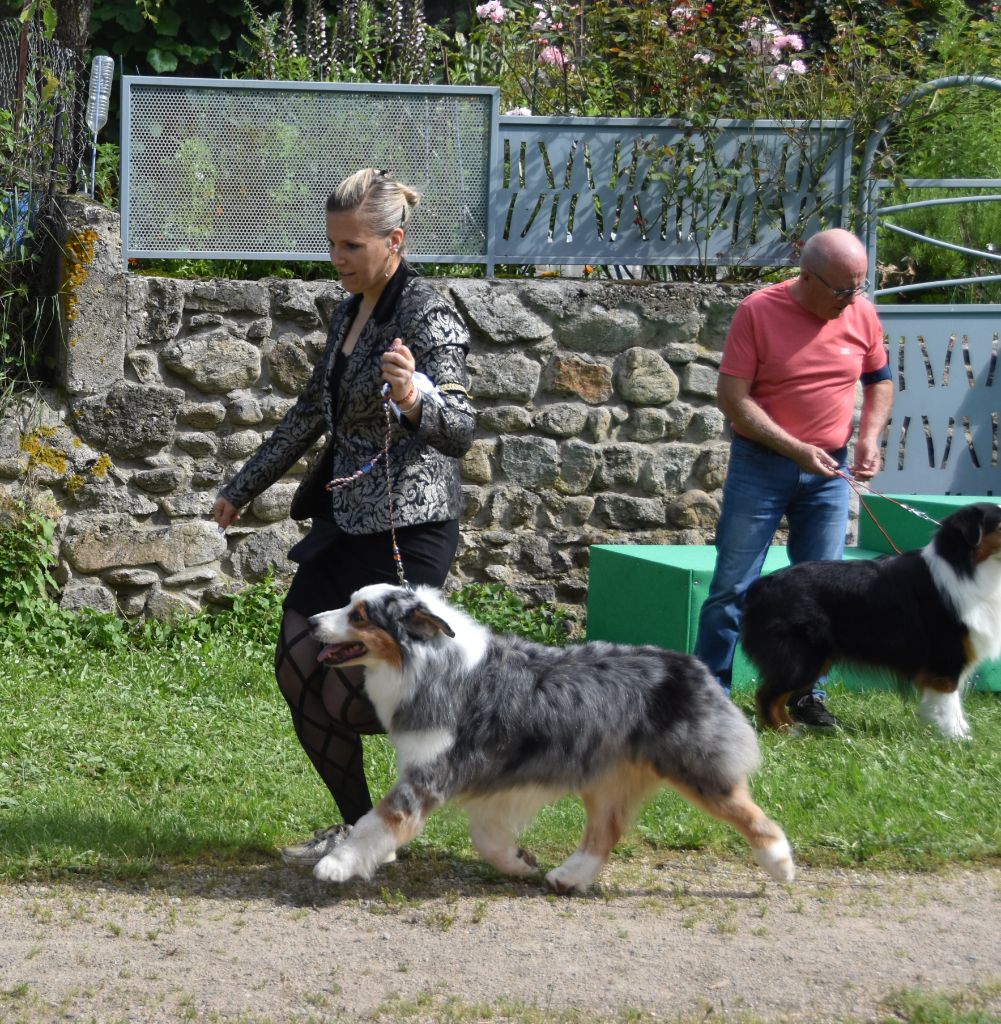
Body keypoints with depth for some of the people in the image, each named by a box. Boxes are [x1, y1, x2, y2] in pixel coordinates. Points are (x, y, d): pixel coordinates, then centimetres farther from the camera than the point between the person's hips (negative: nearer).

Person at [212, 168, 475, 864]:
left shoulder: (427, 316, -13)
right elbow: (312, 415, 25)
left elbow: (460, 432, -25)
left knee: (347, 696, -13)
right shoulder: (348, 315, 12)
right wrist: (242, 489, 31)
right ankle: (359, 829, 16)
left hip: (406, 530, -9)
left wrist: (415, 396, -47)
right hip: (343, 521, 9)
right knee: (297, 672, 5)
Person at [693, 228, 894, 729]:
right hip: (760, 464, -3)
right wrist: (796, 450, -20)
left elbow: (879, 379, 16)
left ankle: (808, 693, 15)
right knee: (733, 585, 0)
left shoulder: (862, 314, -1)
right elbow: (733, 398, -14)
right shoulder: (758, 312, -13)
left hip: (828, 470, 4)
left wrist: (870, 437, -2)